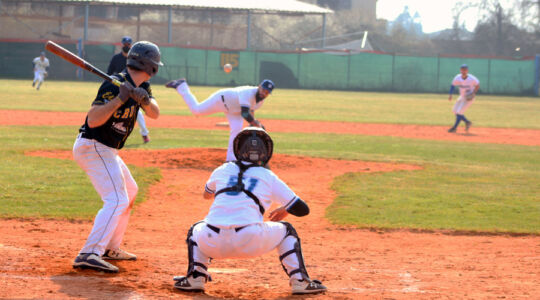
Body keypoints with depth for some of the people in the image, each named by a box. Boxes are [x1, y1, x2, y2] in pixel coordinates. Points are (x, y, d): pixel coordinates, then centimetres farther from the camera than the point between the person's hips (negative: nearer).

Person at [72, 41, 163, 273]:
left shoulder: (140, 86, 6)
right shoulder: (115, 85, -22)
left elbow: (154, 113, -2)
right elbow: (92, 120, -28)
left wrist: (145, 100, -21)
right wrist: (119, 98, -36)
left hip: (105, 150, 10)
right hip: (93, 147, -10)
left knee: (129, 191, 25)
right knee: (117, 199, -22)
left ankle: (110, 248, 28)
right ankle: (89, 254, -32)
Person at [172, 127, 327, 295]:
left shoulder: (223, 170, 22)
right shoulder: (269, 177, 15)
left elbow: (206, 194, 44)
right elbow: (302, 209, 17)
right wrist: (284, 210, 40)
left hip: (214, 244, 2)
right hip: (250, 242, -2)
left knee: (196, 230, 36)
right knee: (286, 231, 26)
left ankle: (196, 276, 15)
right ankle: (299, 281, 13)